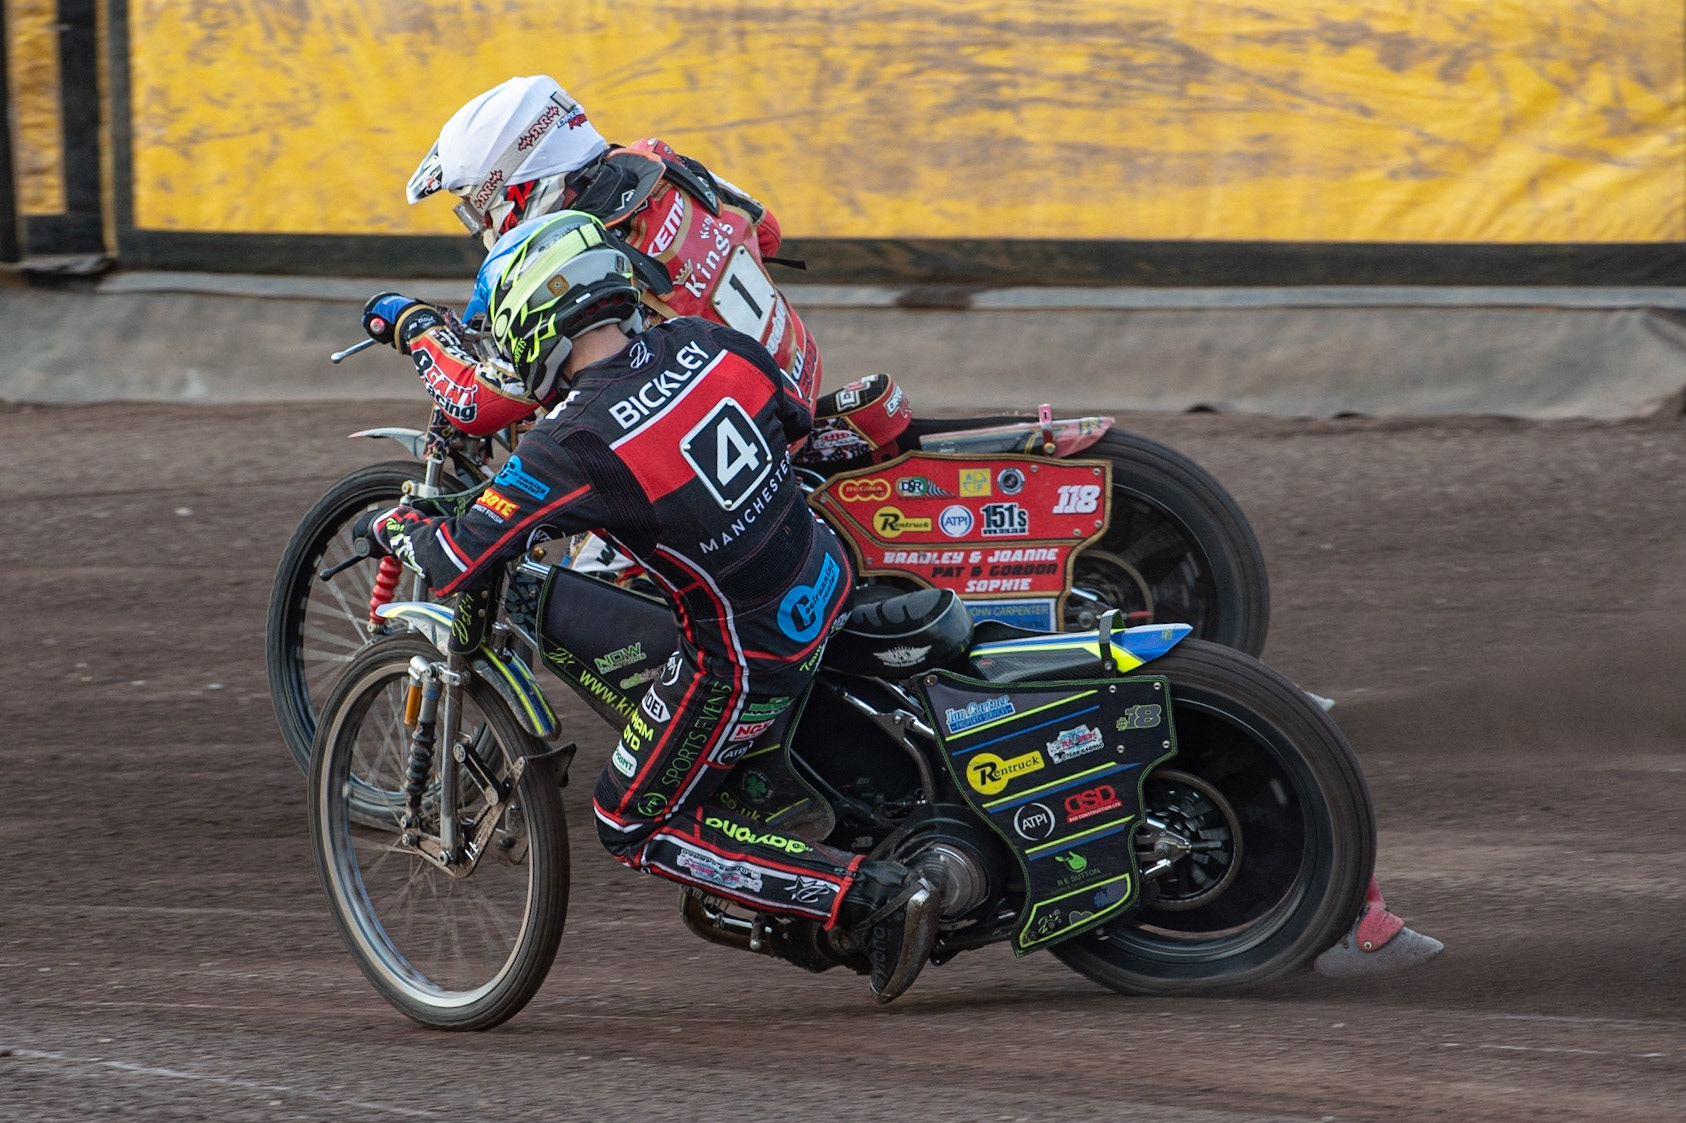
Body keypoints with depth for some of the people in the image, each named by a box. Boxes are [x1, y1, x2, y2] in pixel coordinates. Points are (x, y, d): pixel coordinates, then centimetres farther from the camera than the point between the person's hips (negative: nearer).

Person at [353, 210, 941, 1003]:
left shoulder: (572, 446, -23)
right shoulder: (705, 343, -4)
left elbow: (456, 564, -19)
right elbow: (795, 415, 16)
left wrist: (394, 529, 4)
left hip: (744, 660, -7)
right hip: (828, 583, 7)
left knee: (635, 826, 9)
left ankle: (866, 897, -6)